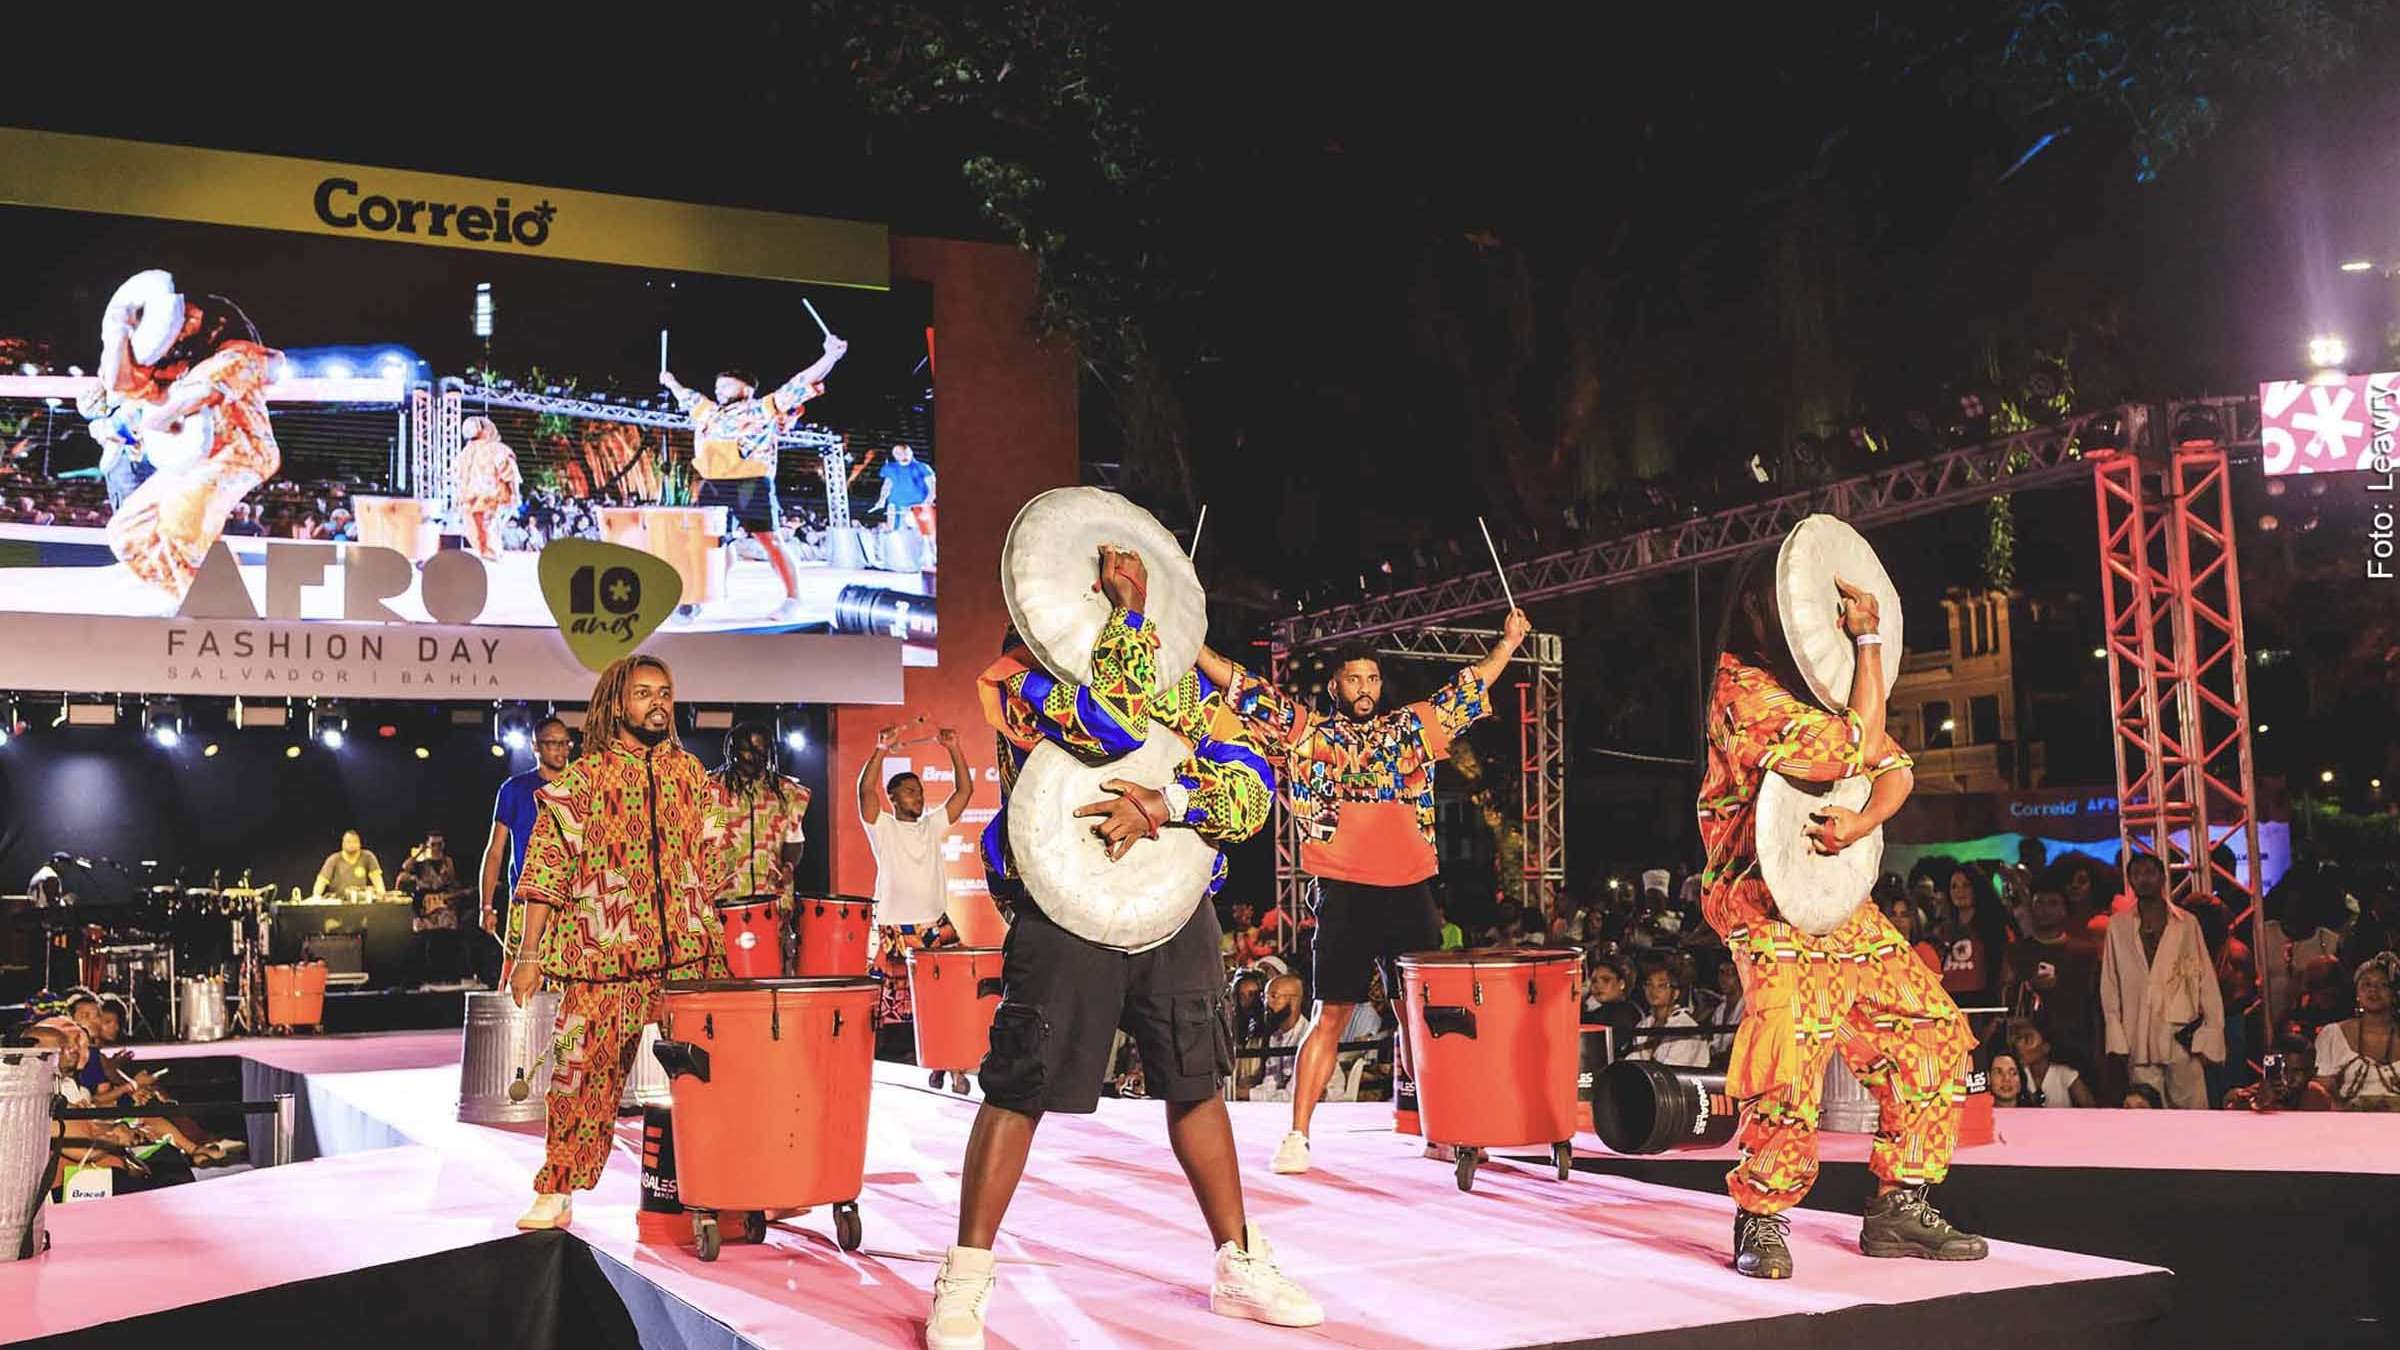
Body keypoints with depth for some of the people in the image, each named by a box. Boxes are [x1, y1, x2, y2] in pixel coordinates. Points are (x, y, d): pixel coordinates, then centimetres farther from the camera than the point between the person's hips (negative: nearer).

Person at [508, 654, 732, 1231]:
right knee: (583, 1075, 0)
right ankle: (555, 1194, 10)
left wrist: (716, 941, 14)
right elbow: (546, 868, -3)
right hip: (602, 962, -3)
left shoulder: (689, 772, 11)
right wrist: (530, 954, -7)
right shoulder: (581, 780, -1)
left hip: (687, 956, 4)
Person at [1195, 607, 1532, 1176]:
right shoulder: (1306, 734, 6)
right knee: (1331, 1016, -3)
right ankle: (1297, 1136, 1)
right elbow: (1244, 689, 0)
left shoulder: (1409, 728, 15)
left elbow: (1466, 690, 22)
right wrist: (1190, 643, -7)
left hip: (1410, 893, 3)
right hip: (1344, 895, -3)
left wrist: (1508, 643, 18)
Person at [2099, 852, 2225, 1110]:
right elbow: (2110, 987, 8)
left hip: (2183, 1037, 0)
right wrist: (2116, 1040, 1)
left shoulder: (2187, 924, 7)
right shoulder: (2118, 926, 9)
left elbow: (2207, 982, 6)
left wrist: (2210, 1038, -1)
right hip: (2139, 1043, 0)